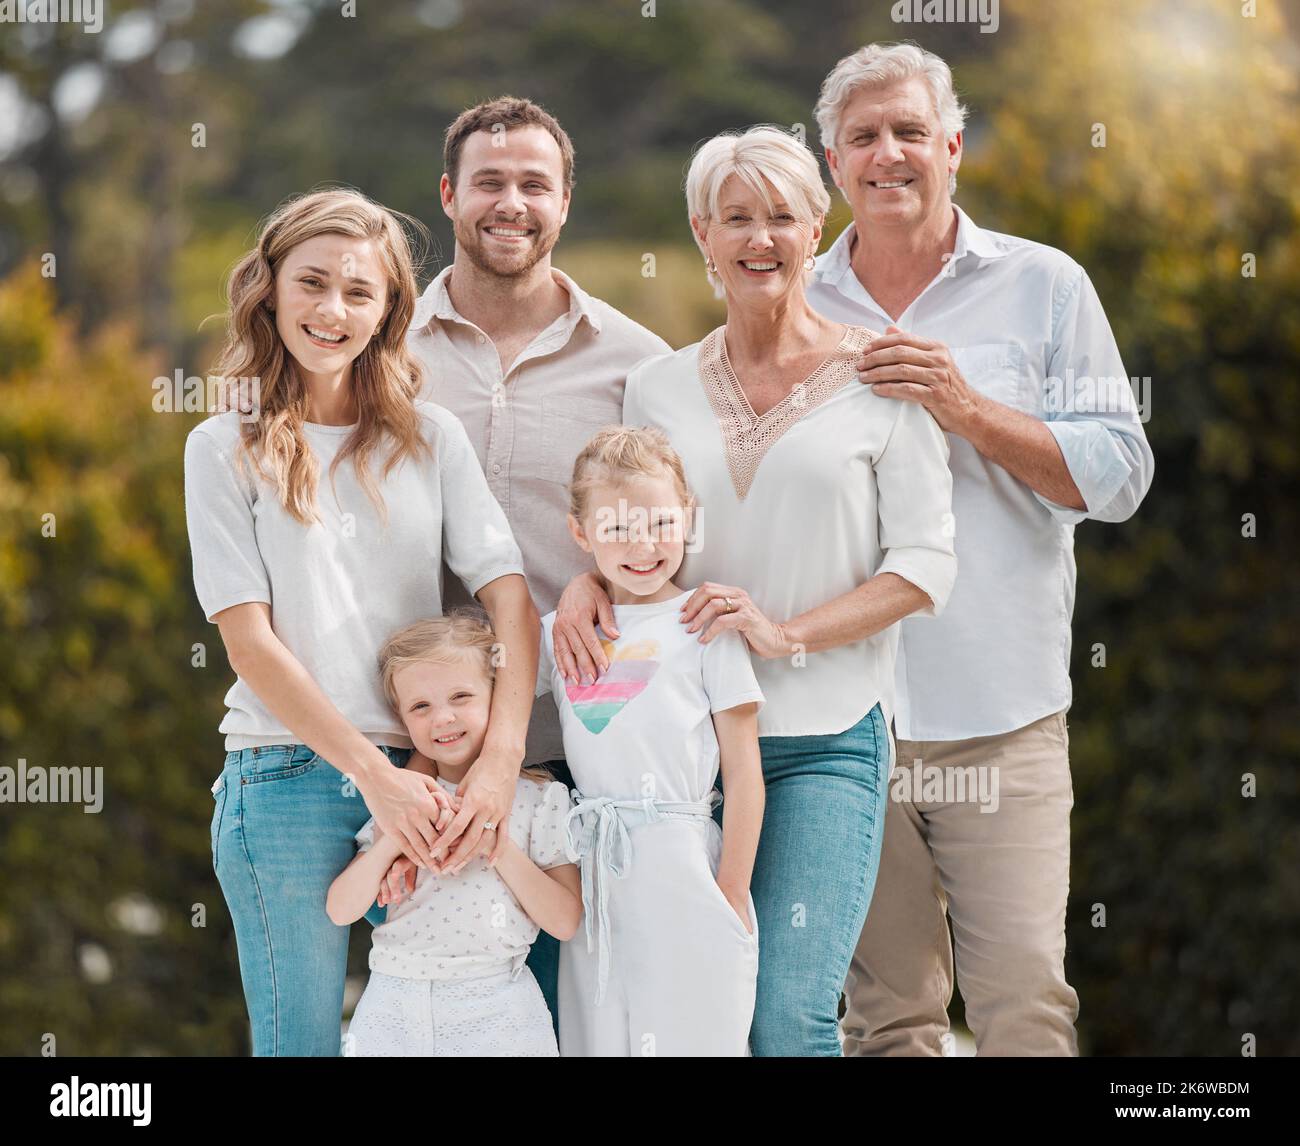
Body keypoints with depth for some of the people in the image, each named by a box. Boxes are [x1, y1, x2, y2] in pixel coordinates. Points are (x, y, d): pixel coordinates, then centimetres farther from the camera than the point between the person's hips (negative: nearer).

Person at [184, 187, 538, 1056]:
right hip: (288, 781, -3)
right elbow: (248, 638, -5)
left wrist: (502, 758, -15)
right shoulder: (226, 449, 2)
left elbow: (511, 599, 0)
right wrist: (372, 773, -14)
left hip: (427, 777, 3)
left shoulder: (432, 439, 9)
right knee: (303, 1039, -1)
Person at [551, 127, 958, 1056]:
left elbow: (925, 564, -3)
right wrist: (587, 583, -4)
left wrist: (786, 632, -15)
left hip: (827, 742, -3)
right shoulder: (658, 387, 10)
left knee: (789, 1016, -14)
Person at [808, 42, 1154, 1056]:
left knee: (1026, 999, -8)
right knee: (884, 1012, 8)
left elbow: (1119, 476, -2)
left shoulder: (1043, 287, 4)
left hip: (1002, 718, -2)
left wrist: (969, 409, -13)